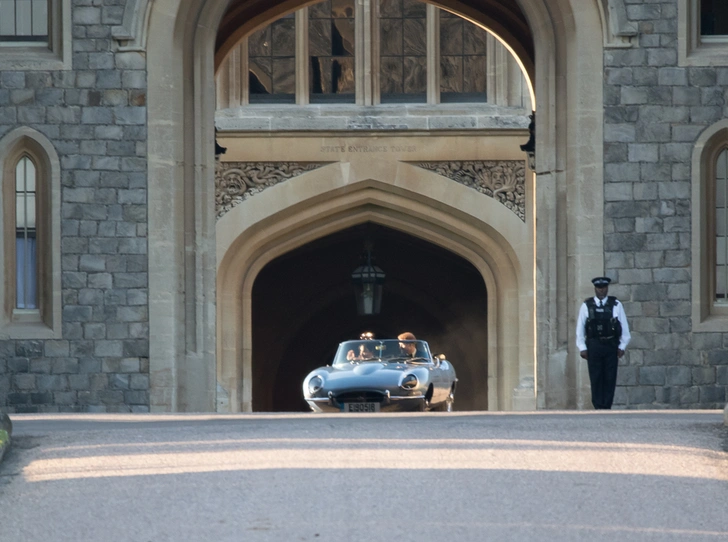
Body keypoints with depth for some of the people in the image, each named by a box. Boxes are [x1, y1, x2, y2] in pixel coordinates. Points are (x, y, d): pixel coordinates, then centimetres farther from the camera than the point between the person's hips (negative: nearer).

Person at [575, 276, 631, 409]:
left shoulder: (616, 305, 4)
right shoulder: (586, 306, 5)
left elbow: (624, 327, 7)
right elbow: (580, 328, 7)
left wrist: (622, 346, 2)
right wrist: (582, 347, 2)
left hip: (611, 345, 0)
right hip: (593, 346, 0)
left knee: (610, 378, -1)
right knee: (596, 378, -1)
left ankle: (607, 406, 3)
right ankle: (598, 406, 3)